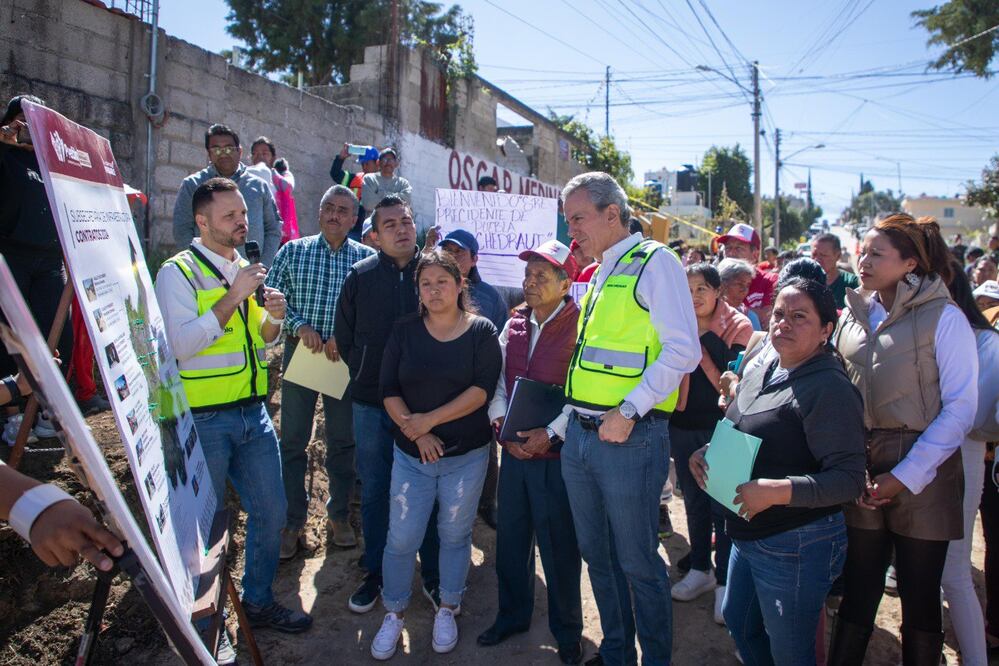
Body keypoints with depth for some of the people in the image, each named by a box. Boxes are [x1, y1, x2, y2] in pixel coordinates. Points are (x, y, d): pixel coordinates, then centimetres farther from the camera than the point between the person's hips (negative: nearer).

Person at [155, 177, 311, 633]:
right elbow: (180, 343, -21)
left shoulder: (246, 269, 13)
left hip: (252, 411, 7)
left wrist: (272, 318, -1)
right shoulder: (179, 272, -8)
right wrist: (233, 297, -22)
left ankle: (259, 600, 32)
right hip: (203, 417, -7)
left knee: (271, 511, 13)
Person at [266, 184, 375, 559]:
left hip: (345, 357, 0)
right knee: (293, 440, 4)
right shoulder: (293, 251, 3)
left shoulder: (365, 258, 2)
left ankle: (339, 515, 27)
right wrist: (300, 325, -14)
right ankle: (293, 521, 18)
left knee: (343, 440, 10)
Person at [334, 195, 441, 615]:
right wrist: (364, 375, 6)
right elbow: (344, 336, 11)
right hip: (371, 404, 1)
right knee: (374, 490, 12)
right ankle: (376, 573, 29)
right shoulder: (360, 276, 2)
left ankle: (433, 576, 25)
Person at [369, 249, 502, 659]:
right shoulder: (404, 332, 2)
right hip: (411, 455, 1)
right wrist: (415, 432, -14)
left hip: (467, 455, -1)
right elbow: (389, 390, -1)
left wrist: (431, 419, -18)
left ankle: (447, 610, 34)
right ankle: (394, 614, 26)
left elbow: (483, 389, -14)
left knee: (455, 535, 13)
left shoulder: (482, 331, -5)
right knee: (402, 538, 4)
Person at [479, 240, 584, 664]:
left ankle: (566, 631, 28)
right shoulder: (514, 324, 7)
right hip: (514, 451, 6)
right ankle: (512, 614, 38)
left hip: (556, 454, -5)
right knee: (510, 537, 17)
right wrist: (502, 422, -4)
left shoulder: (580, 326, -12)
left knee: (559, 546, 7)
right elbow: (496, 380, 9)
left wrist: (549, 433, -20)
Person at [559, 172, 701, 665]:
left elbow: (683, 350, -18)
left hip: (629, 439, -8)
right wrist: (560, 427, 16)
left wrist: (628, 411, -21)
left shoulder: (654, 261, -8)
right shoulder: (598, 276, 16)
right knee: (597, 555, 18)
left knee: (638, 563, 5)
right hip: (580, 435, 8)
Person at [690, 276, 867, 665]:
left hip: (796, 545, -8)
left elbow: (849, 479, -25)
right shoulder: (759, 375, 7)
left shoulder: (830, 388, -20)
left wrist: (777, 491, -33)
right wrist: (707, 453, 0)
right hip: (747, 534, 8)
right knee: (738, 621, 26)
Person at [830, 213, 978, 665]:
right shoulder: (853, 314, 8)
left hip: (922, 473, -3)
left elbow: (961, 407, -10)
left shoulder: (944, 318, -7)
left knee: (919, 597, 9)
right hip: (860, 472, 4)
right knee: (857, 591, 10)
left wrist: (906, 475, -14)